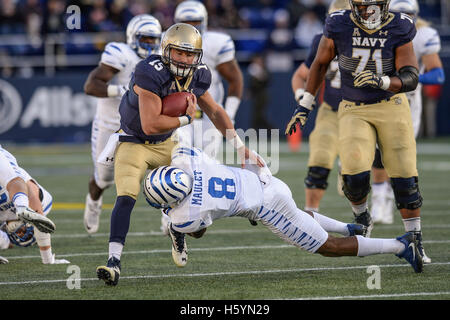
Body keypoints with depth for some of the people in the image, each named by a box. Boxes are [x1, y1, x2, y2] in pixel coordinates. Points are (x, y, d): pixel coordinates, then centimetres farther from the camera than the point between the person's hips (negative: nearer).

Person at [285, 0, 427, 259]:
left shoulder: (399, 28, -11)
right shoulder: (339, 26, -10)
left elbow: (411, 78, -16)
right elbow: (321, 63, 6)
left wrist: (381, 81, -36)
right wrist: (304, 106, 6)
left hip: (391, 106, 0)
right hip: (354, 111, 0)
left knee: (404, 177, -5)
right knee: (355, 174, -17)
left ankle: (415, 239, 11)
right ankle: (362, 218, 15)